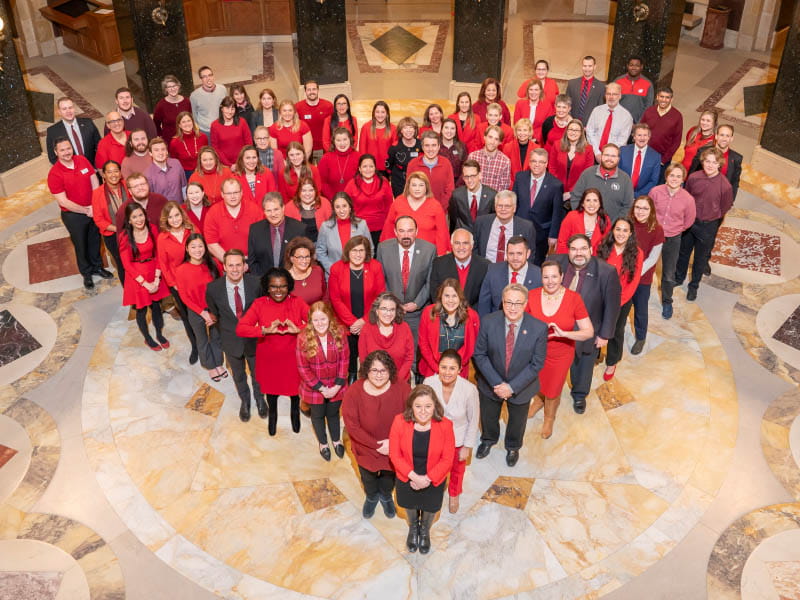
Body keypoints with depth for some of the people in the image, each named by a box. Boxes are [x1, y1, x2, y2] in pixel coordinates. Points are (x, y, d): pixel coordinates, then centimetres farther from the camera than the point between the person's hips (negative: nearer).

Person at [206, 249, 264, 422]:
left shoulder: (255, 283, -22)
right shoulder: (213, 288, -21)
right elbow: (214, 313, -1)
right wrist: (225, 331, 6)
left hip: (254, 338, 0)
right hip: (232, 341, 0)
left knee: (257, 373, 24)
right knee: (238, 375, 25)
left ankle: (260, 398, 54)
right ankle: (245, 401, 54)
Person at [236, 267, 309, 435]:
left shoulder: (297, 302, -14)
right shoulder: (259, 304, -14)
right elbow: (240, 328, -23)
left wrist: (299, 330, -36)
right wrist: (266, 330, -34)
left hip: (292, 357, 0)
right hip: (268, 359, 0)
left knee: (294, 387, 21)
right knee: (271, 389, 23)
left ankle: (295, 412, 55)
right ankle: (272, 414, 56)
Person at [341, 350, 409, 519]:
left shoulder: (402, 389, -25)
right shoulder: (353, 392, -27)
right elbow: (352, 426, -22)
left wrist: (393, 442, -23)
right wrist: (377, 445, -21)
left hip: (395, 448, 1)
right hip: (366, 448, 0)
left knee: (389, 479, 28)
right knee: (368, 480, 28)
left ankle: (386, 496, 63)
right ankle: (371, 497, 63)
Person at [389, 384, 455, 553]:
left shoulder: (445, 425, -27)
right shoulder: (400, 422, -27)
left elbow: (447, 459, -17)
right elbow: (395, 455, -17)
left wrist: (428, 479, -23)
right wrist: (414, 476, -24)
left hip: (434, 480, 0)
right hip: (407, 478, 0)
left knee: (430, 509, 27)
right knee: (410, 506, 29)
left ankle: (425, 531, 62)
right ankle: (413, 528, 64)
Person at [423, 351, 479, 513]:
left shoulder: (469, 390, -32)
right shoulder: (429, 383, -28)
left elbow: (473, 420, -15)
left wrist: (467, 446, -7)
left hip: (458, 439, 0)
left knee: (457, 469, 29)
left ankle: (454, 495, 61)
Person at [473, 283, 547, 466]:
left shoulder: (539, 328, -24)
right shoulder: (488, 322, -22)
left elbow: (537, 363, -17)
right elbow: (480, 355, -14)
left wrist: (512, 387, -21)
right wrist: (496, 383, -21)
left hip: (521, 386, 0)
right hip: (491, 384, 1)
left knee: (517, 421, 26)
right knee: (488, 417, 27)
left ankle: (513, 447, 59)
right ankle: (488, 440, 61)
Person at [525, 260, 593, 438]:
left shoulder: (574, 299, -20)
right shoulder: (532, 295, -16)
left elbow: (589, 332, -18)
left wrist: (564, 333, -32)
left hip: (560, 355, -1)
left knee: (553, 391, 19)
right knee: (536, 384, 26)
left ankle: (549, 418, 51)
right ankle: (539, 400, 63)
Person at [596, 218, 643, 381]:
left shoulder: (637, 253, -10)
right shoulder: (603, 248, -8)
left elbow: (634, 281, -9)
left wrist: (620, 301, -14)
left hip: (622, 299, 0)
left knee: (616, 331, 15)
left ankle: (611, 363, 37)